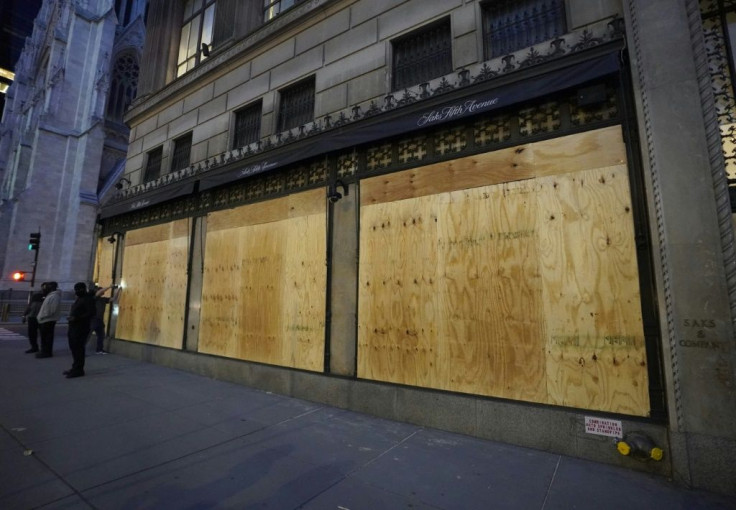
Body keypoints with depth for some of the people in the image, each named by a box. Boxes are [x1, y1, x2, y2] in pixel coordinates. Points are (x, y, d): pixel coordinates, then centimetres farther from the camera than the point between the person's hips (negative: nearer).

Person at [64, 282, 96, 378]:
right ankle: (75, 368, 25)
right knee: (74, 348, 15)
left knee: (78, 348, -7)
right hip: (74, 327, 10)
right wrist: (71, 317, 9)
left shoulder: (88, 299, -12)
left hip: (81, 328, -10)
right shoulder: (79, 298, 18)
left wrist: (76, 318, -23)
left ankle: (78, 370, -1)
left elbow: (91, 313, -21)